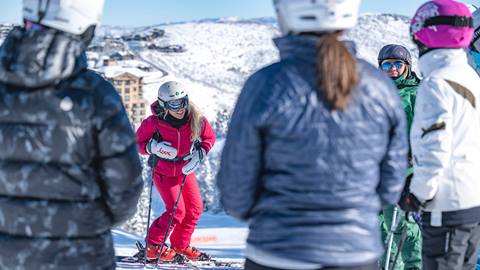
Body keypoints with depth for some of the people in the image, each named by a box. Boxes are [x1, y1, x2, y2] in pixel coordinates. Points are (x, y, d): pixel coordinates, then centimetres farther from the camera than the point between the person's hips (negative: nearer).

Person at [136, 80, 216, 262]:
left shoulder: (196, 119, -20)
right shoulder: (154, 123, -27)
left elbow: (209, 137, -1)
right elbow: (138, 142, -12)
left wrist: (199, 155, -16)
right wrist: (152, 147, -31)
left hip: (185, 170, 5)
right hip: (164, 173, -5)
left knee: (195, 209, 7)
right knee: (177, 211, -13)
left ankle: (180, 245, 26)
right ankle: (153, 247, 2)